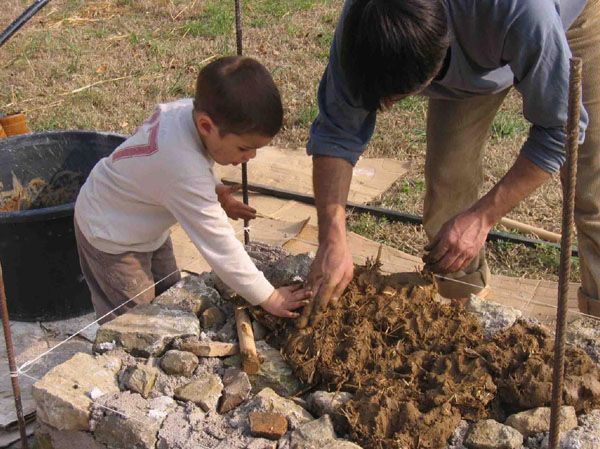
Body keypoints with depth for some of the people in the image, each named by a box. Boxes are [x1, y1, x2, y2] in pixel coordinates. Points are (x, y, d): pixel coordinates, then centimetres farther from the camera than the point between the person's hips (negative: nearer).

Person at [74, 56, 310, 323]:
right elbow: (219, 244, -34)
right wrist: (268, 298, -25)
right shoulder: (185, 173, -42)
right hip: (111, 236, -9)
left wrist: (213, 192, -8)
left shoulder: (189, 109, -19)